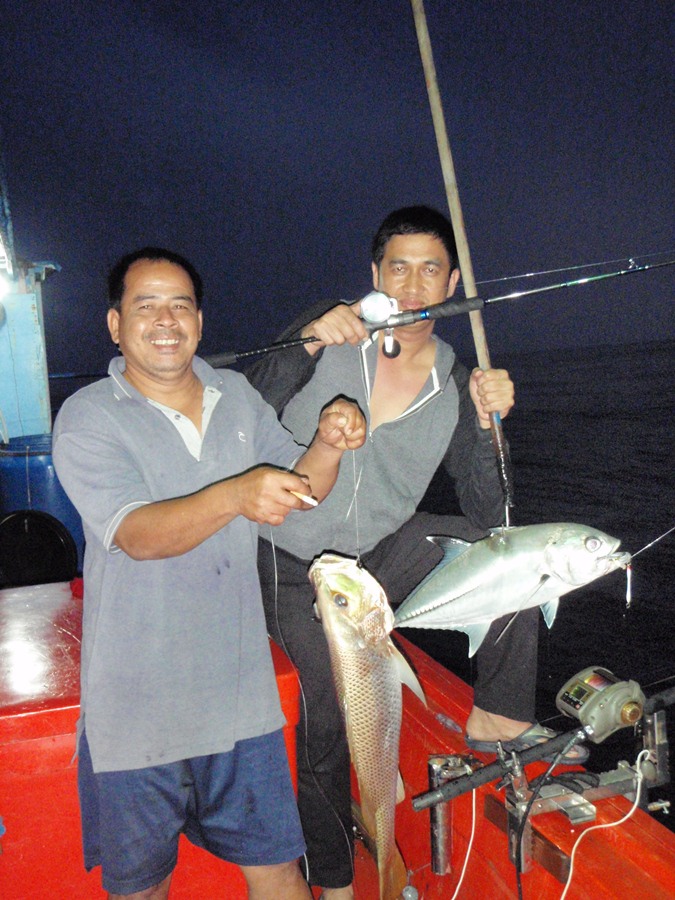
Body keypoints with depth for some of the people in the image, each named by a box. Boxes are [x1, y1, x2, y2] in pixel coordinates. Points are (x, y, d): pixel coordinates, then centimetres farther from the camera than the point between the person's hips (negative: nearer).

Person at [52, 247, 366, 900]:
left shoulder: (238, 397, 6)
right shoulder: (88, 418, -9)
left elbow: (297, 490, 9)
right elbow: (138, 534, -22)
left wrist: (328, 444, -12)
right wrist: (235, 496, -39)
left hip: (239, 692, 3)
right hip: (136, 706, -3)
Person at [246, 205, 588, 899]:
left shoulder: (455, 387, -3)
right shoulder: (330, 332, -8)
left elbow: (486, 517, -7)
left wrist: (487, 425, -20)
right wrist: (306, 346, -28)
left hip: (386, 548, 3)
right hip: (295, 564, -2)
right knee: (329, 719, -12)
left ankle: (498, 717, 5)